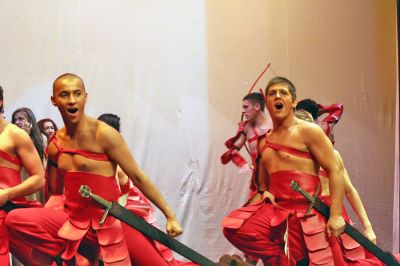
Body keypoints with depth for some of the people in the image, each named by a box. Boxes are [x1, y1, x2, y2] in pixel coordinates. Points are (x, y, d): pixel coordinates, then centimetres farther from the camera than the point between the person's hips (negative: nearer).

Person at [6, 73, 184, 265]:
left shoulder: (102, 134, -11)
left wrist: (170, 215, -6)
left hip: (109, 221, -4)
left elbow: (138, 177, -8)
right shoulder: (55, 145, 5)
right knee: (15, 219, -14)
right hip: (73, 221, 4)